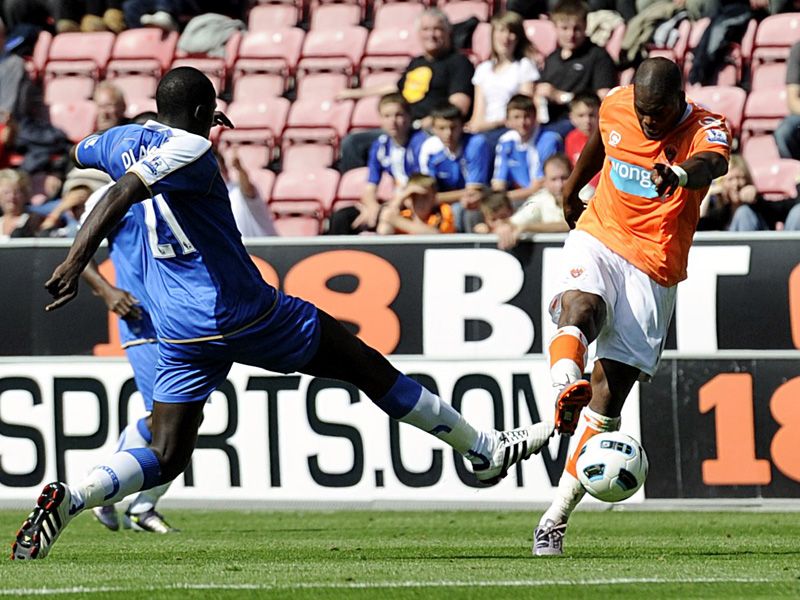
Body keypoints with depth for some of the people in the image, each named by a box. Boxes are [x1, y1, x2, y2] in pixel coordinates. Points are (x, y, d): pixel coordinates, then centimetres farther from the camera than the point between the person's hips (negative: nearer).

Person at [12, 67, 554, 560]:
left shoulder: (129, 139, 8)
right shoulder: (191, 151, -15)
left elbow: (83, 150, 33)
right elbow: (124, 192, -31)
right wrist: (78, 258, -41)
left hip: (179, 333, 7)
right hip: (245, 313, -7)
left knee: (166, 458, 7)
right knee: (368, 366, 10)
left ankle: (68, 499, -20)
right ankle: (485, 450, 20)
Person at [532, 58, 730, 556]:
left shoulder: (705, 130, -16)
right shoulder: (616, 107, -2)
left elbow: (714, 162, -41)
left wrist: (680, 174, -63)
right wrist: (573, 187, 36)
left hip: (652, 270, -3)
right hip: (597, 239, 3)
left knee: (610, 392, -6)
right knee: (581, 307, -33)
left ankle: (557, 516, -2)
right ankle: (566, 387, -61)